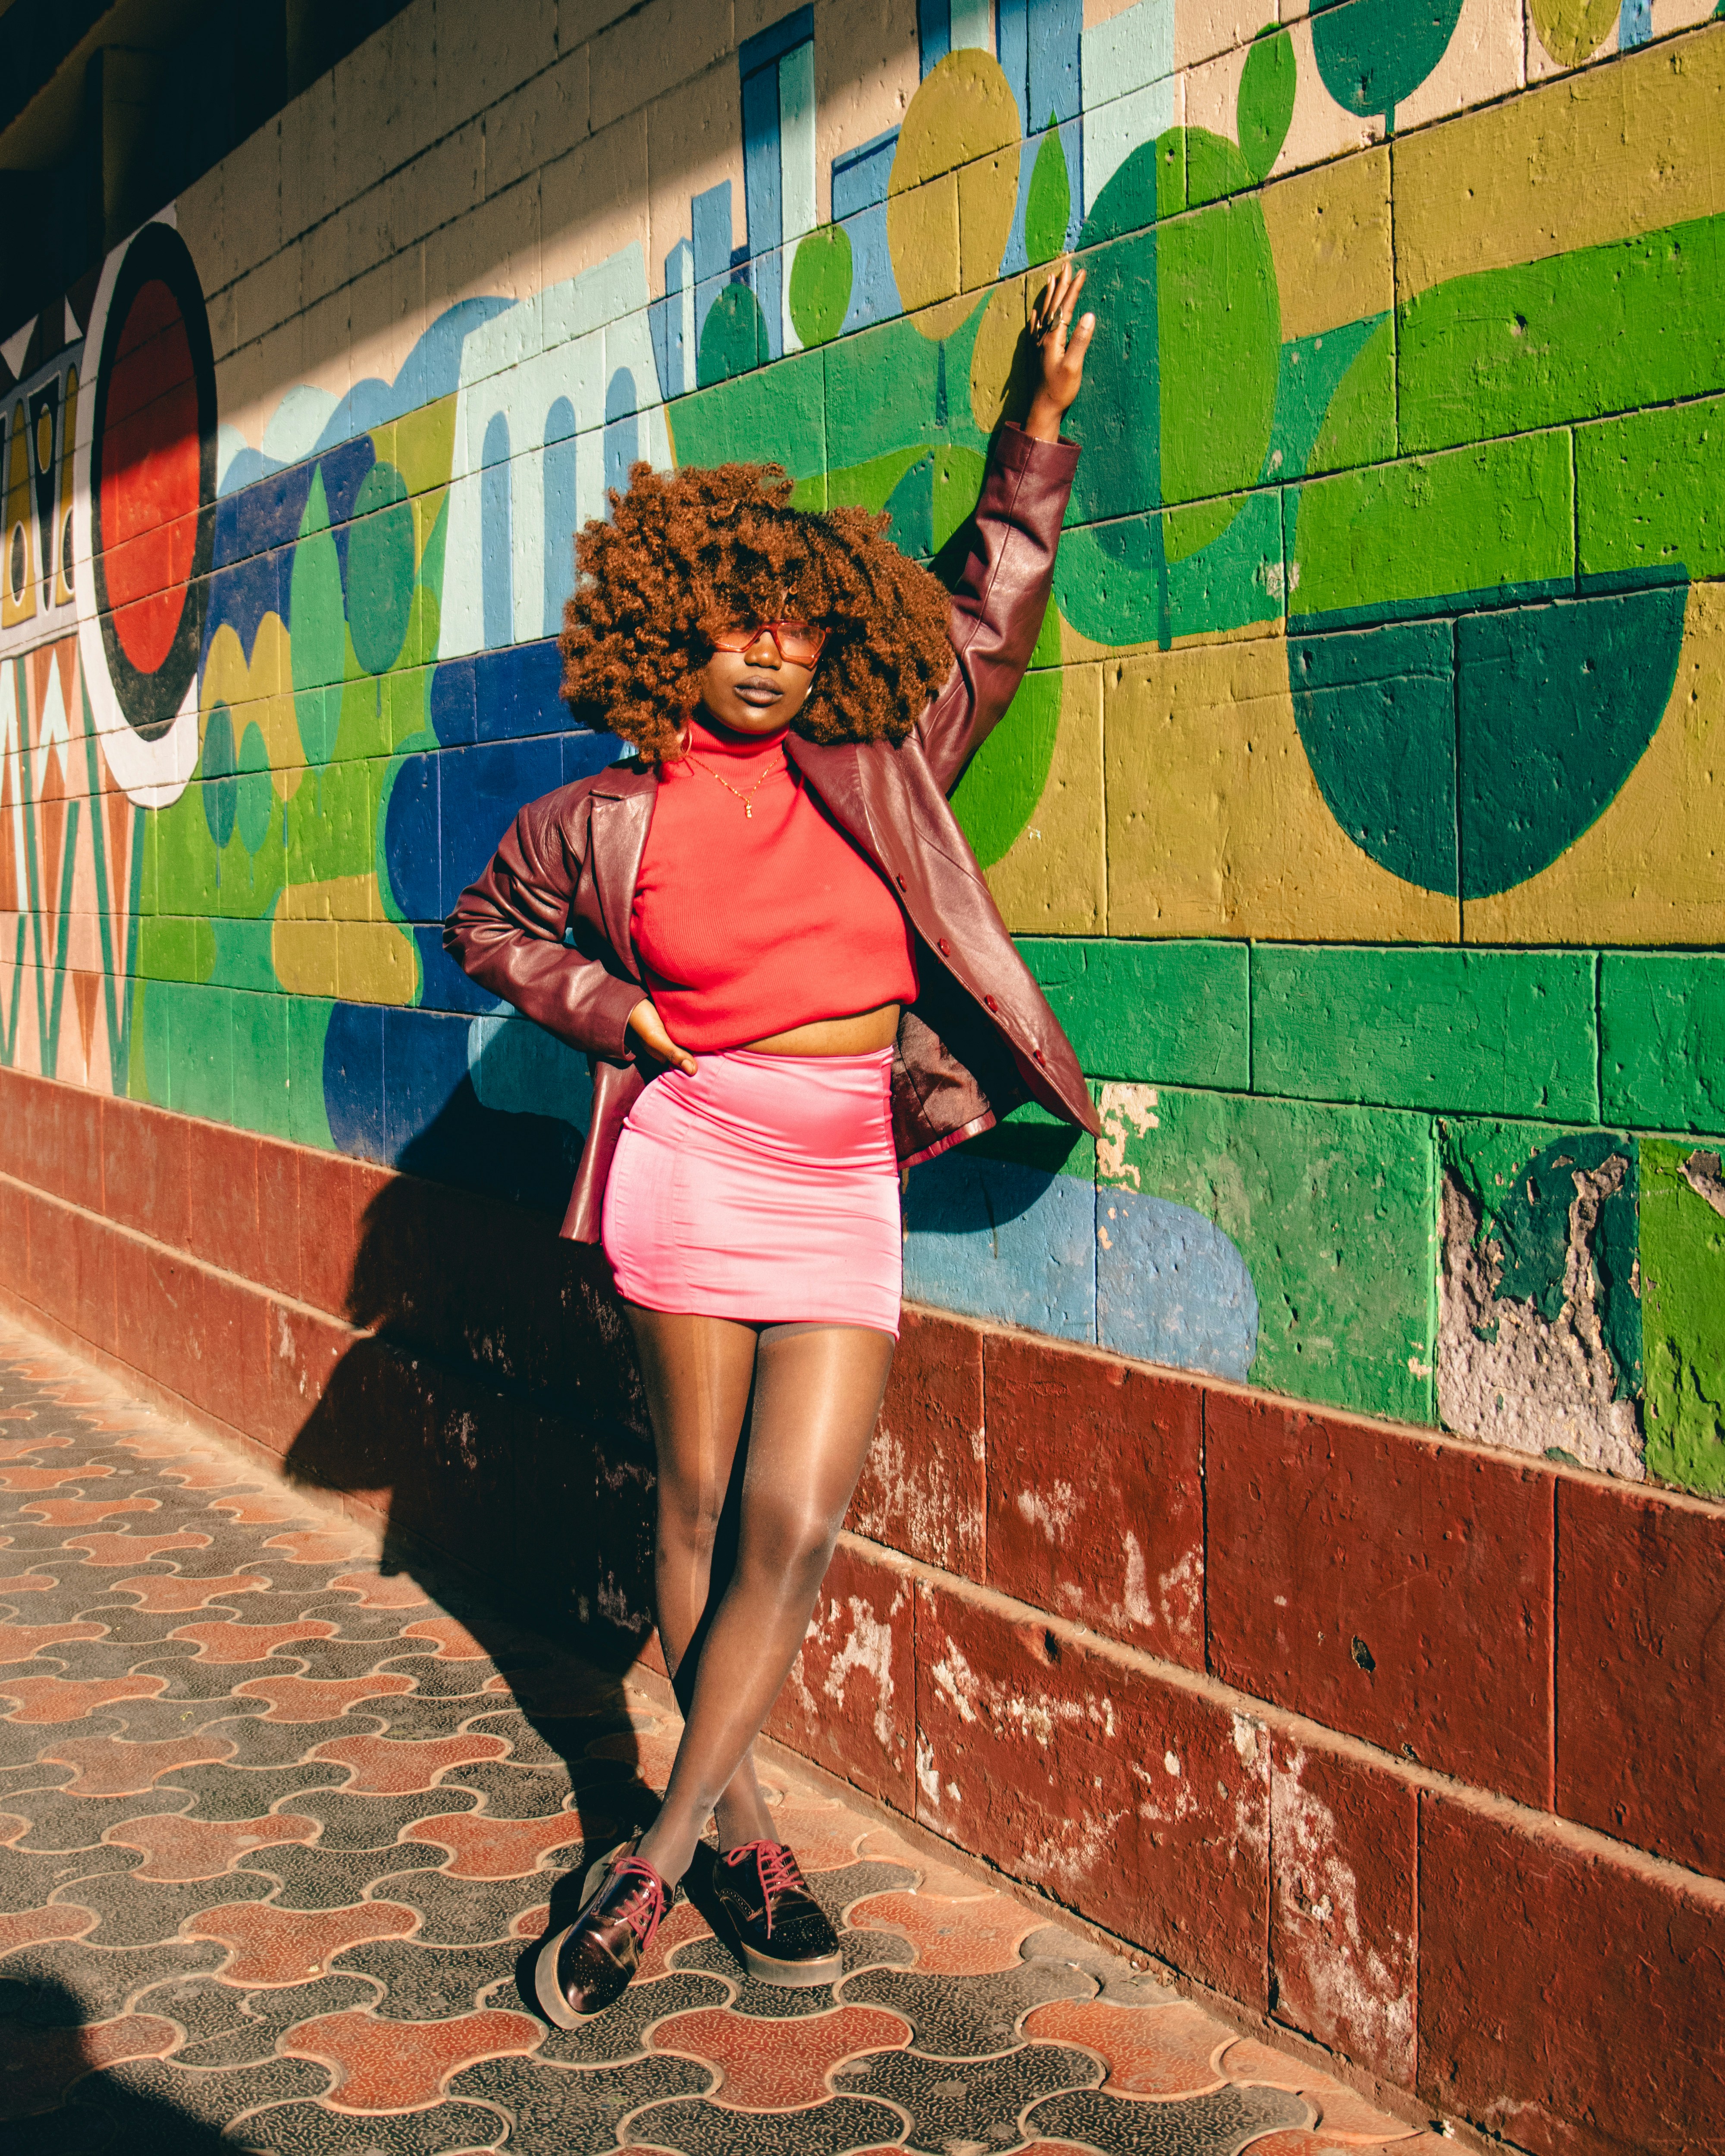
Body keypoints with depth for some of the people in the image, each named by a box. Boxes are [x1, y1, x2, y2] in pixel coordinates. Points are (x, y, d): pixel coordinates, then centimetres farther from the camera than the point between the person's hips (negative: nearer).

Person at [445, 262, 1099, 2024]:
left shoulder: (874, 767, 7)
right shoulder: (604, 821, 3)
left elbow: (985, 619, 18)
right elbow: (486, 929, 18)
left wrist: (1039, 425, 15)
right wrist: (612, 1013, 3)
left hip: (846, 1184, 2)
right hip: (698, 1156, -2)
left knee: (797, 1529, -5)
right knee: (701, 1510, 4)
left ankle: (656, 1858, 9)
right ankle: (739, 1831, 22)